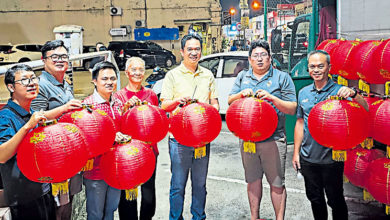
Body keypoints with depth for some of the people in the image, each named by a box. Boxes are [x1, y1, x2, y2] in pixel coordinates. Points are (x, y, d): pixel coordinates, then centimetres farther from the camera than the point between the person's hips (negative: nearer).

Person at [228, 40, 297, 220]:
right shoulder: (242, 77, 13)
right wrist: (241, 94, -10)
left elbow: (292, 109, -5)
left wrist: (272, 98, -19)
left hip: (273, 140, -3)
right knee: (253, 180, 16)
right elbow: (230, 101, 10)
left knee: (277, 184, 3)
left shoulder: (282, 77, 1)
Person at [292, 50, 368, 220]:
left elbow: (365, 111, -21)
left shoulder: (339, 91, -9)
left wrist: (353, 94, -40)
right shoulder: (303, 93, 4)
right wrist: (296, 152, 9)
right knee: (315, 199, 19)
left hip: (331, 159, -4)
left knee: (335, 200, 10)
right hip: (307, 158, 4)